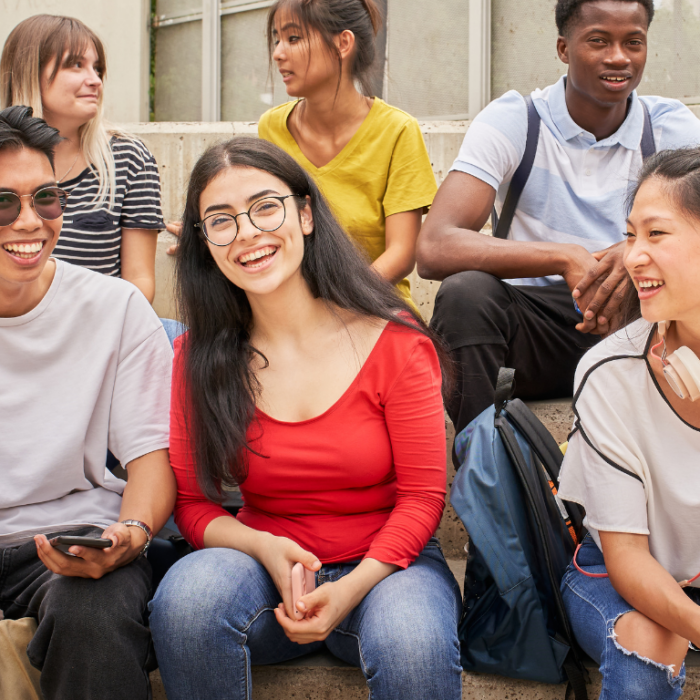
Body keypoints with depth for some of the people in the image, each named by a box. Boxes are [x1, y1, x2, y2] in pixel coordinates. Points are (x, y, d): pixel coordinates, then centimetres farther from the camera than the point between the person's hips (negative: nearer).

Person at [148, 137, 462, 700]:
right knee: (189, 593, -32)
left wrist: (350, 589, -21)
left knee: (413, 646, -37)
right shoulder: (198, 357, -1)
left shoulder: (393, 340, -8)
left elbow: (423, 495, -6)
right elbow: (192, 502, 3)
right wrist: (263, 547, -19)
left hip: (384, 564, -2)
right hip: (264, 567, 3)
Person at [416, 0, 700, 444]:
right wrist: (565, 258, -30)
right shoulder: (511, 121, -6)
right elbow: (435, 249, -20)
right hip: (534, 321, -2)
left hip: (632, 324, 2)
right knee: (465, 293, -31)